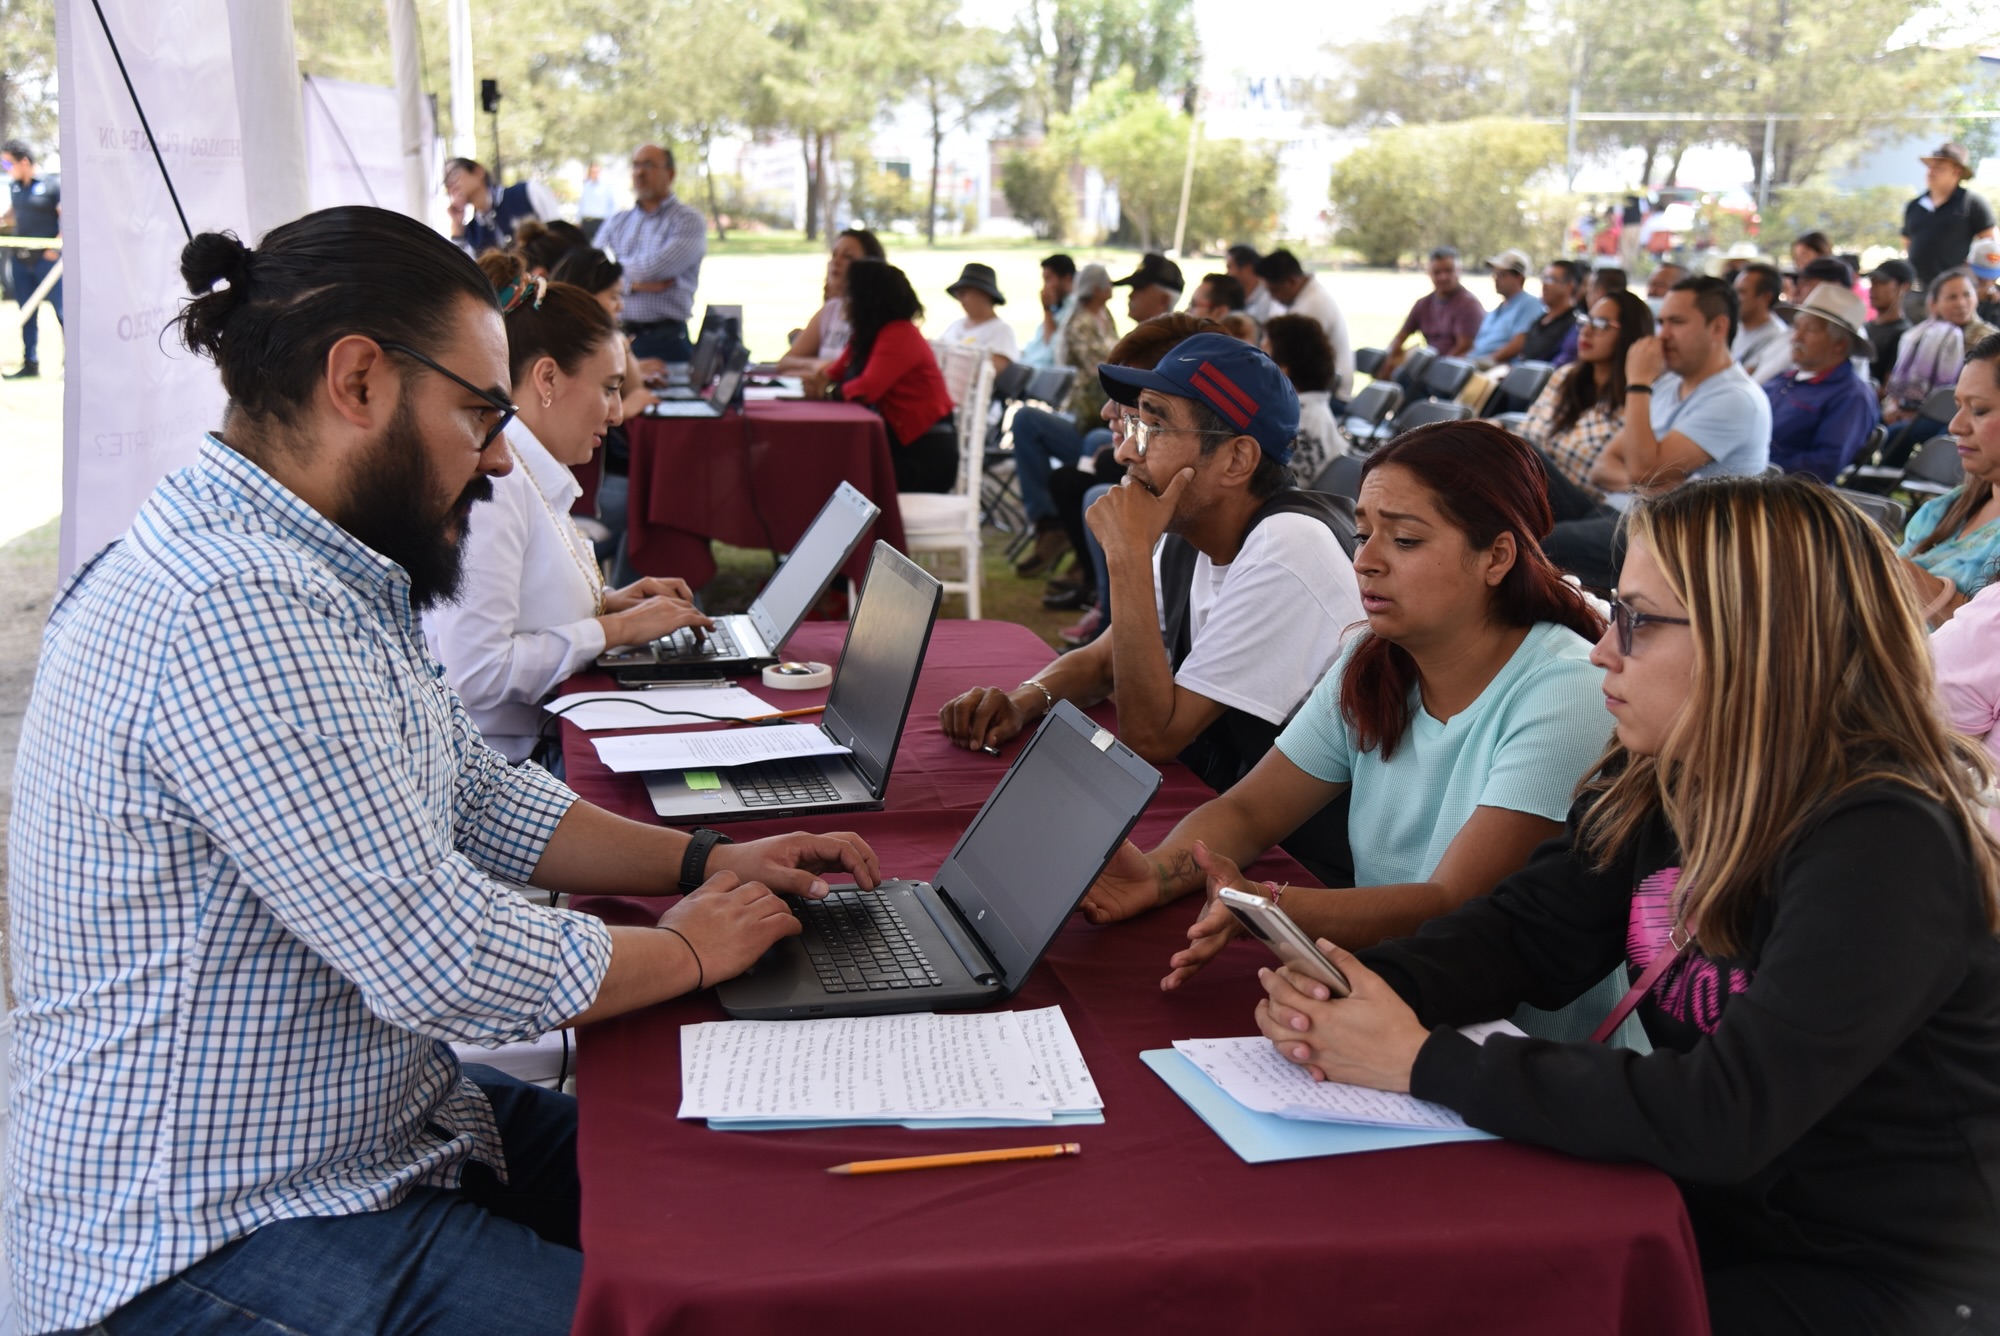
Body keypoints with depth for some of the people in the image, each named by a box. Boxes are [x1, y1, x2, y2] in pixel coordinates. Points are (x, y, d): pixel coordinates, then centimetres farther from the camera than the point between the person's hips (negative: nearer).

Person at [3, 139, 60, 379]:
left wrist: (57, 246, -13)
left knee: (61, 309, -6)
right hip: (20, 258, 6)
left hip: (46, 258, -6)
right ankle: (30, 363, 13)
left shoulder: (53, 185, -7)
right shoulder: (13, 186, 12)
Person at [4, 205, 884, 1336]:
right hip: (217, 1239, -10)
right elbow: (451, 964, -28)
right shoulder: (235, 610, -28)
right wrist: (691, 951, -11)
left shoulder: (324, 577, 6)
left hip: (388, 1125, 10)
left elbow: (478, 801, 16)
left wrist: (702, 862, 5)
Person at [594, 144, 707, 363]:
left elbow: (655, 268, -12)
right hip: (613, 336, 4)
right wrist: (631, 284, -11)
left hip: (665, 339, -4)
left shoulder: (688, 220, 1)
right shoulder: (615, 223, 16)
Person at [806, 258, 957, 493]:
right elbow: (840, 368, 18)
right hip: (899, 442, 9)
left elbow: (867, 389, -26)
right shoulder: (866, 335, 11)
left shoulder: (900, 335, -17)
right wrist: (822, 378, -5)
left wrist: (829, 392, -10)